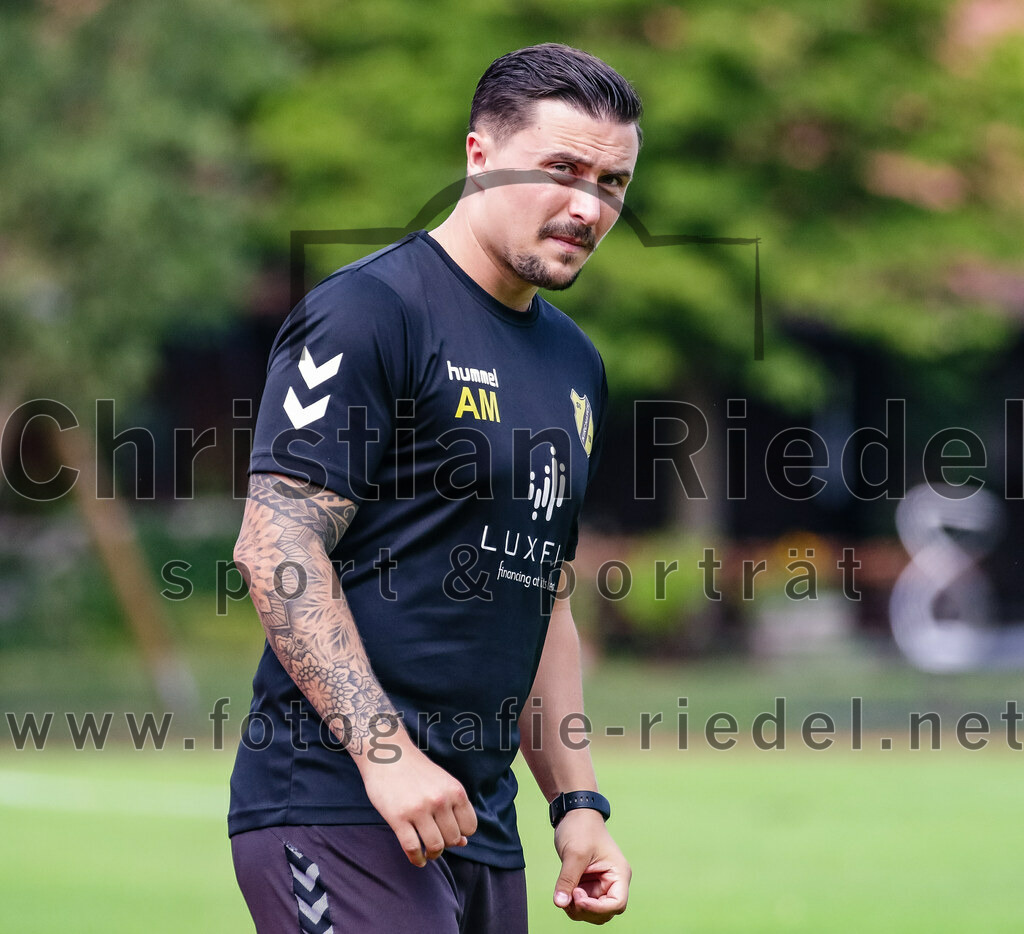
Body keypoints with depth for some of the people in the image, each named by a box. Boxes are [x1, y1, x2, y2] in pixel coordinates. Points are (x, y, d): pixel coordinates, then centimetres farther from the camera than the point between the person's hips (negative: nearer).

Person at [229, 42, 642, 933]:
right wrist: (386, 750, -21)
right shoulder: (369, 311, -7)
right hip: (335, 808, -8)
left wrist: (578, 803, 17)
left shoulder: (575, 363, 19)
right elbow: (275, 548, -14)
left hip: (481, 827, 8)